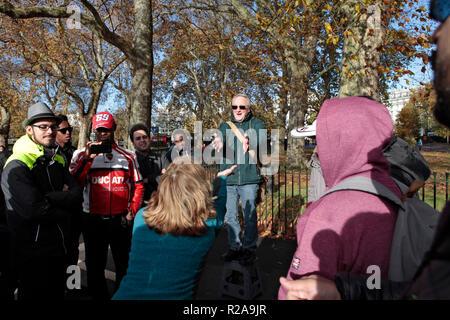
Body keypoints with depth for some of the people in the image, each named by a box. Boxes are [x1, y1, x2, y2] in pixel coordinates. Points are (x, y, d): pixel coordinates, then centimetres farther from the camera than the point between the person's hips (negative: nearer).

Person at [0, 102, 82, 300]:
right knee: (35, 294, 10)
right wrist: (62, 212, -11)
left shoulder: (57, 161, 7)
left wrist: (48, 197, -18)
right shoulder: (17, 166, -17)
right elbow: (31, 210, -26)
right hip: (32, 252, -7)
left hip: (58, 246, 7)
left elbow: (76, 193, -3)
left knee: (57, 293, 22)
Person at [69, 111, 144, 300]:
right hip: (93, 220, 0)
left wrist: (132, 212, -3)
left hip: (121, 219, 1)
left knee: (124, 264, 13)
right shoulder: (82, 154, 3)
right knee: (95, 265, 13)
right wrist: (87, 158, -22)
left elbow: (138, 186, 6)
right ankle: (98, 296, 32)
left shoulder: (128, 156, 5)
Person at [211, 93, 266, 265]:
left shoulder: (257, 125, 4)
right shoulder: (225, 126, 13)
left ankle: (250, 249, 17)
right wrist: (218, 144, -27)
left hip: (249, 179, -3)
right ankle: (235, 247, 26)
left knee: (249, 215, 1)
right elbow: (220, 144, -2)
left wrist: (250, 146, -35)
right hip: (228, 179, 3)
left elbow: (261, 144, -12)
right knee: (230, 216, 10)